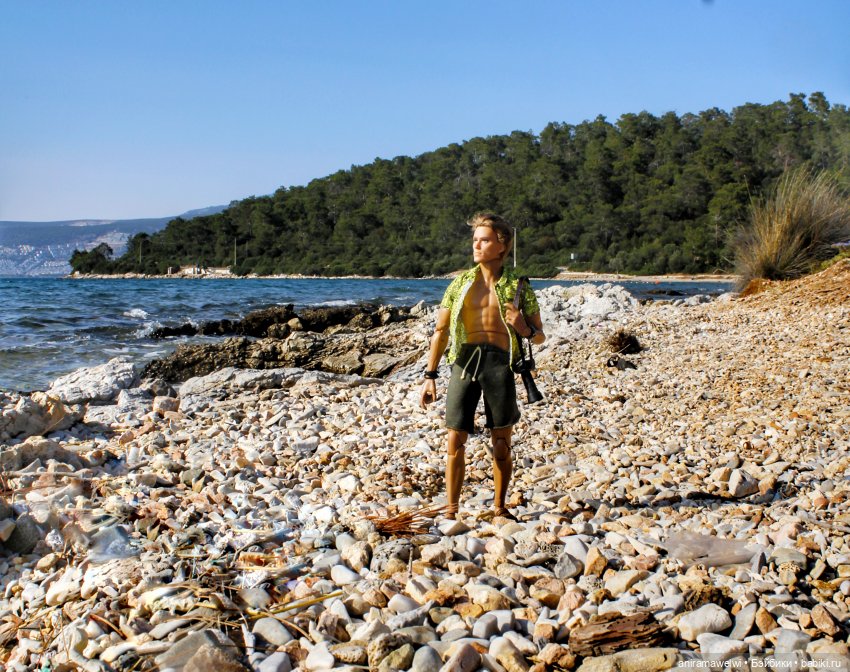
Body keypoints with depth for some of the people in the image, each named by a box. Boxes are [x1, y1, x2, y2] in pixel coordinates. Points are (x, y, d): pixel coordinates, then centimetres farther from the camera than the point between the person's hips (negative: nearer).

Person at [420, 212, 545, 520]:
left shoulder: (517, 286, 4)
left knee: (501, 445, 8)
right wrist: (430, 376, 5)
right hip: (464, 360, 1)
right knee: (455, 441, 2)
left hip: (500, 362, -1)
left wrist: (526, 329, -13)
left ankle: (500, 508, 24)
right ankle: (451, 510, 15)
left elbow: (540, 337, 10)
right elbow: (440, 331, 11)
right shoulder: (461, 283, 8)